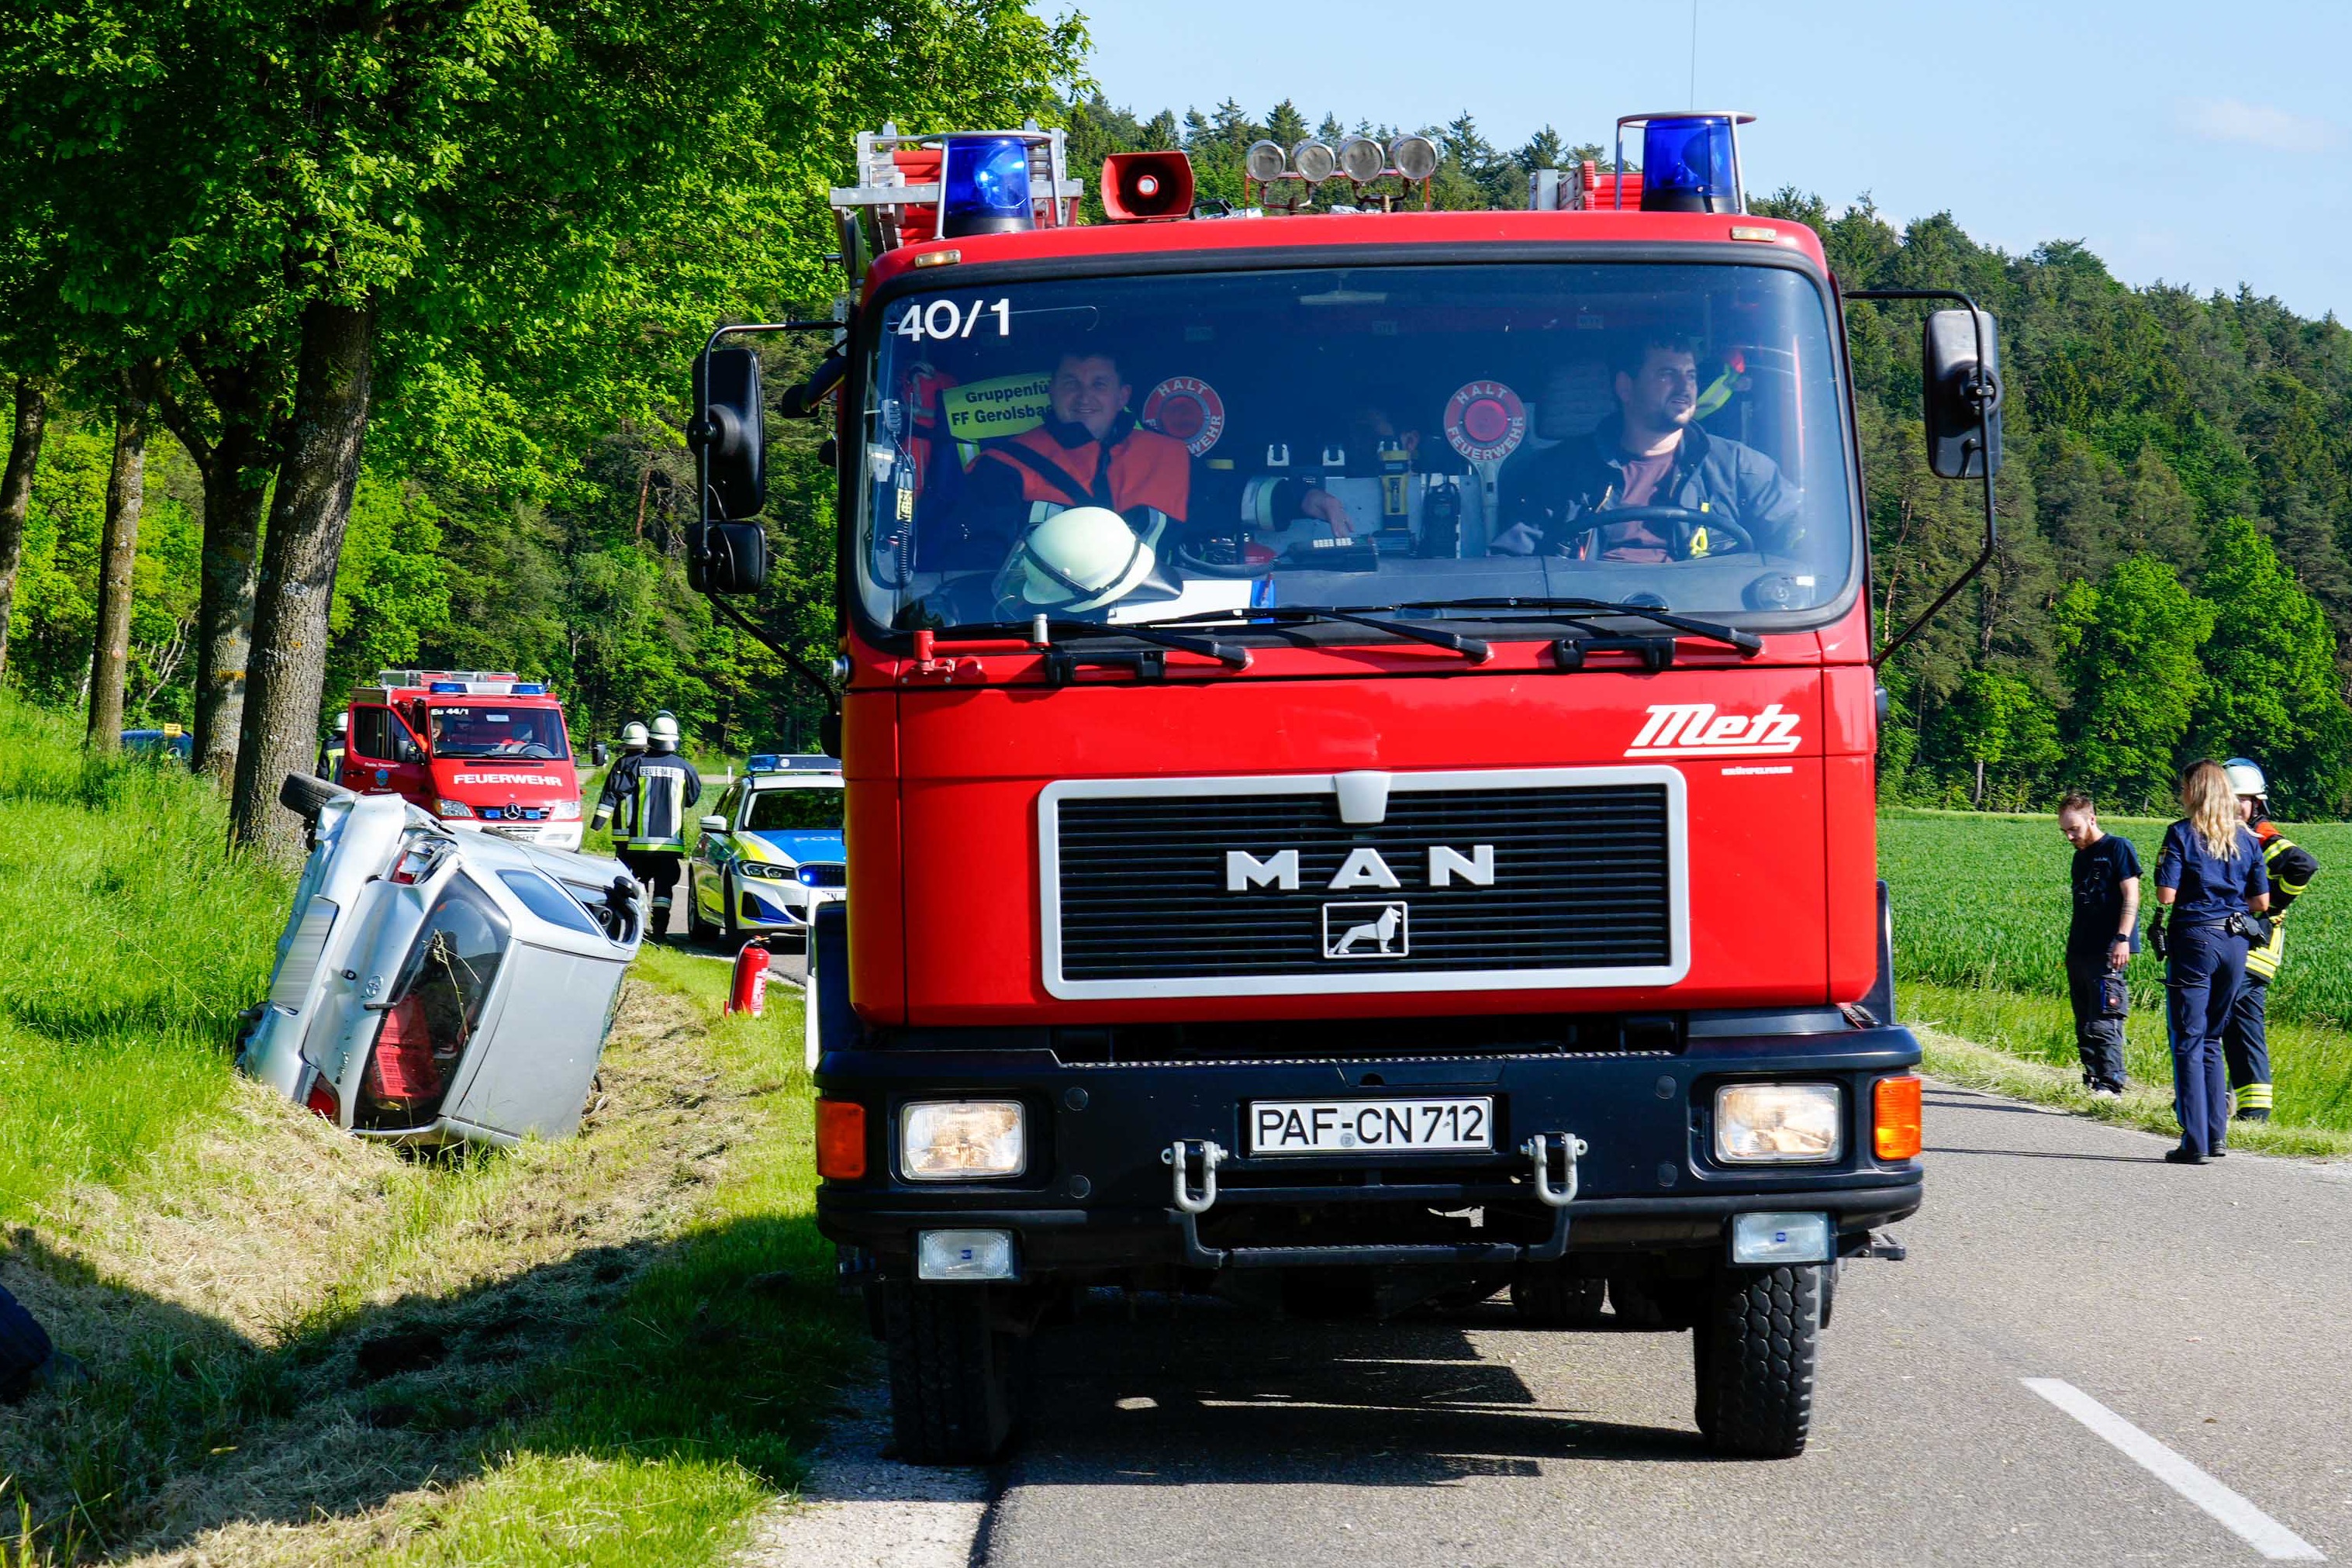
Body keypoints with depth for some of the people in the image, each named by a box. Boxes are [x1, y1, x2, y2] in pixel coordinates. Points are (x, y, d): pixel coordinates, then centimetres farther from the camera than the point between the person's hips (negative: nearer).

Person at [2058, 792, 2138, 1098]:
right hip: (2079, 952, 9)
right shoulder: (2081, 856, 20)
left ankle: (2111, 1085, -14)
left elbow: (2131, 897, -10)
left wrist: (2123, 939, -20)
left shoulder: (2118, 848, -4)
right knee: (2084, 1025, 8)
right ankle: (2091, 1082, 11)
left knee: (2103, 1024, -13)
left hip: (2106, 953, -9)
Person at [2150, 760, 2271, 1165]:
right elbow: (2262, 901, 7)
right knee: (2211, 1040, 18)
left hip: (2194, 939, -5)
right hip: (2235, 942, 5)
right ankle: (2216, 1133, 15)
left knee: (2189, 1041, -1)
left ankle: (2196, 1142, -6)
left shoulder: (2182, 834, -7)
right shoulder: (2246, 839, 7)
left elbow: (2166, 895, -13)